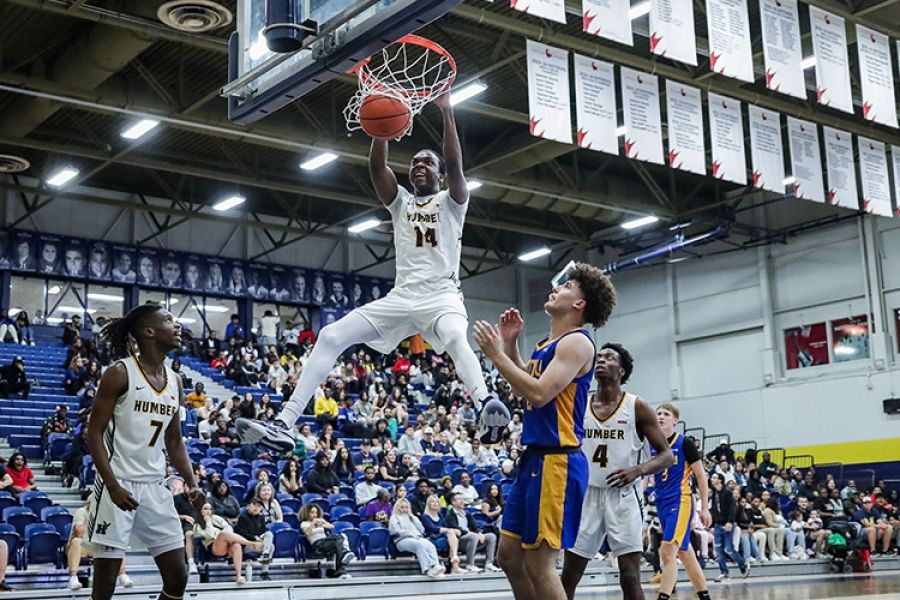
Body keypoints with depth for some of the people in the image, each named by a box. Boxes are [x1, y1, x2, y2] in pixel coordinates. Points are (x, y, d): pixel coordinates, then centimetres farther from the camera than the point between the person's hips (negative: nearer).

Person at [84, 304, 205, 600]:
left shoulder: (174, 381, 10)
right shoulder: (120, 373, -10)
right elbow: (94, 434, -11)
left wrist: (191, 483, 4)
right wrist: (114, 486, -20)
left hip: (154, 486, 6)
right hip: (117, 483, -6)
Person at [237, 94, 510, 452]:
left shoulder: (451, 202, 11)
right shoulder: (400, 202, 20)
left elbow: (455, 165, -10)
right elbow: (376, 166, 3)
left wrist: (446, 112, -15)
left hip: (442, 296, -4)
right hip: (400, 297, 4)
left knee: (455, 339, -40)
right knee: (330, 336, -11)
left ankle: (487, 409, -64)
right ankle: (283, 425, -17)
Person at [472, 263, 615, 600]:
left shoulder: (576, 342, -12)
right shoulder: (548, 344, 17)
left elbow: (539, 393, -23)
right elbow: (521, 389, 29)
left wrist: (496, 354, -16)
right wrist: (510, 344, 18)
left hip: (556, 462, -10)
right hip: (535, 458, 10)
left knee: (539, 564, -8)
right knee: (510, 556, 13)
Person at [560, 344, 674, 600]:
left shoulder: (637, 406, -4)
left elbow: (666, 455, -3)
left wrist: (638, 470, -21)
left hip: (623, 496, -3)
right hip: (587, 494, 3)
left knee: (630, 577, -9)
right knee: (569, 575, 5)